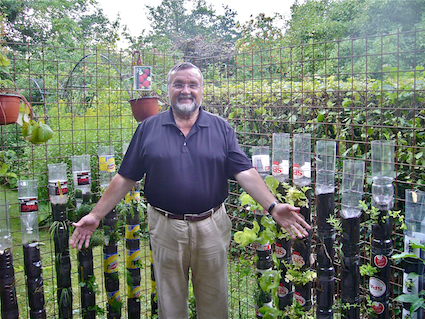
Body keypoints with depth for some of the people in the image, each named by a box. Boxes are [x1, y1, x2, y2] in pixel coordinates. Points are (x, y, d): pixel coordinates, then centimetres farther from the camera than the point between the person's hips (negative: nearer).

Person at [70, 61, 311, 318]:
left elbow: (245, 172, -5)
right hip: (165, 229, 0)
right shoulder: (149, 128, 2)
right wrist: (96, 215, -2)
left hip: (211, 227, 0)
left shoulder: (221, 128, 2)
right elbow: (126, 178, 3)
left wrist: (273, 206, -18)